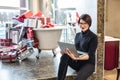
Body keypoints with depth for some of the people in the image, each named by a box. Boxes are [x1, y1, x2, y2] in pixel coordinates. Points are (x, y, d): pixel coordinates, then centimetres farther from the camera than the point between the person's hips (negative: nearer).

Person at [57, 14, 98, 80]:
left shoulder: (93, 37, -9)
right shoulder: (77, 35, 10)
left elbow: (90, 55, -17)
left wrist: (76, 58, -34)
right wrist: (67, 51, -13)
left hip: (88, 63, -5)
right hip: (77, 63, 5)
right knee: (65, 56, -26)